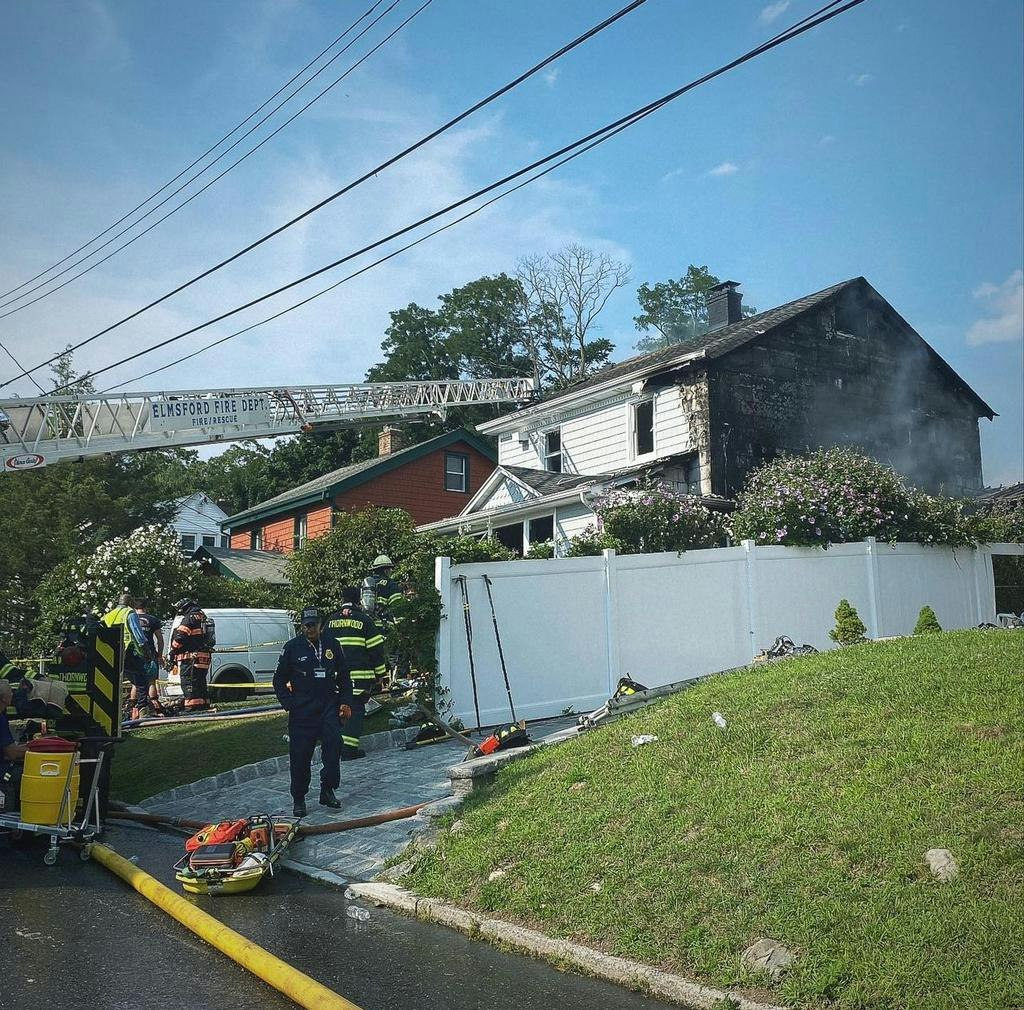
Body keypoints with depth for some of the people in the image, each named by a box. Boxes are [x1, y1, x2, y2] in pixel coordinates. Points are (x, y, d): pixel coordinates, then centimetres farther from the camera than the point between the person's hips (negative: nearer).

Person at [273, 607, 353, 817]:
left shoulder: (331, 646, 7)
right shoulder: (292, 647, 0)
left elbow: (344, 676, 14)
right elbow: (279, 680, 5)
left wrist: (345, 702, 6)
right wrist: (289, 704, -5)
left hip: (329, 707, 2)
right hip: (301, 711, -2)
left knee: (334, 745, -12)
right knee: (300, 756, 1)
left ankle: (327, 791, 3)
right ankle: (298, 800, 14)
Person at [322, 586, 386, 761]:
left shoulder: (331, 621, 9)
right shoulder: (364, 620, -2)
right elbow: (376, 648, -2)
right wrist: (379, 673, 6)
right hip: (359, 674, -4)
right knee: (356, 710, 0)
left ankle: (337, 746, 17)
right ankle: (349, 748, -6)